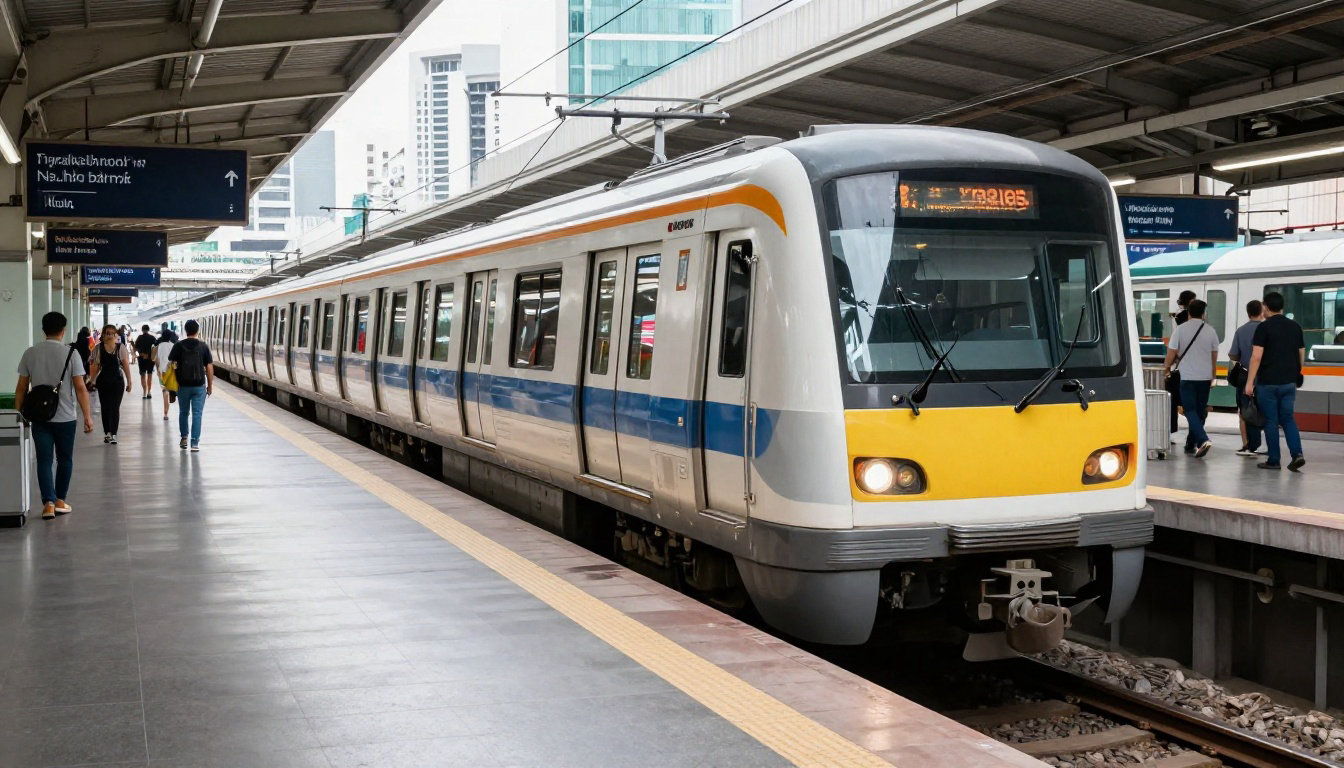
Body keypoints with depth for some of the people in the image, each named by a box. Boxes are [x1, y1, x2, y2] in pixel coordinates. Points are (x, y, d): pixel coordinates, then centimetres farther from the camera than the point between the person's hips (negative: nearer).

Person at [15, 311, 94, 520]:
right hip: (65, 417, -2)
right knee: (65, 460, 13)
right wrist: (87, 416, -3)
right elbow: (80, 388, -9)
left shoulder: (30, 353, 1)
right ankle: (60, 502, 19)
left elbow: (21, 388, 3)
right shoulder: (70, 354, -8)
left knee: (44, 460, 3)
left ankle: (48, 503, -8)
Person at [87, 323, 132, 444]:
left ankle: (113, 434, 3)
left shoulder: (121, 347, -2)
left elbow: (126, 365, -1)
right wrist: (92, 381, -3)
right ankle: (107, 433, 16)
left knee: (115, 408, -1)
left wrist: (129, 381, -3)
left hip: (117, 381, -1)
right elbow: (95, 366, 2)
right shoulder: (98, 348, 0)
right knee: (105, 407, 6)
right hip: (103, 381, 1)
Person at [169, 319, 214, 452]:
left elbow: (171, 364, -2)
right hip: (199, 386, -1)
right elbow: (209, 367, -3)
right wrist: (210, 385, 6)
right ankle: (195, 443, -3)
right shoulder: (203, 346, -4)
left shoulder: (178, 346, -3)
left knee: (183, 412, 18)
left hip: (183, 385, 1)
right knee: (197, 414, 1)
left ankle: (184, 439, 23)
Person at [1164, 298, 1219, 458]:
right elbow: (1214, 355, 11)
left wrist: (1167, 366, 15)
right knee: (1200, 410, 12)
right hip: (1205, 377, 3)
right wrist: (1212, 376, 23)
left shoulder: (1181, 329, -7)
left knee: (1190, 411, -3)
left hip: (1187, 377, -3)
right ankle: (1191, 445, 19)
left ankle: (1203, 440, -23)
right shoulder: (1210, 330, 2)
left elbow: (1172, 352, -5)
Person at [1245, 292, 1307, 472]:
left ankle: (1273, 460, 7)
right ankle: (1297, 453, -5)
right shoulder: (1295, 327, 8)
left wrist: (1249, 382, -12)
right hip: (1289, 382, 5)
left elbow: (1256, 357, -15)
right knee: (1288, 418, 12)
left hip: (1268, 382, -5)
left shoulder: (1264, 327, -10)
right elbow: (1301, 354, 13)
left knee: (1271, 421, 3)